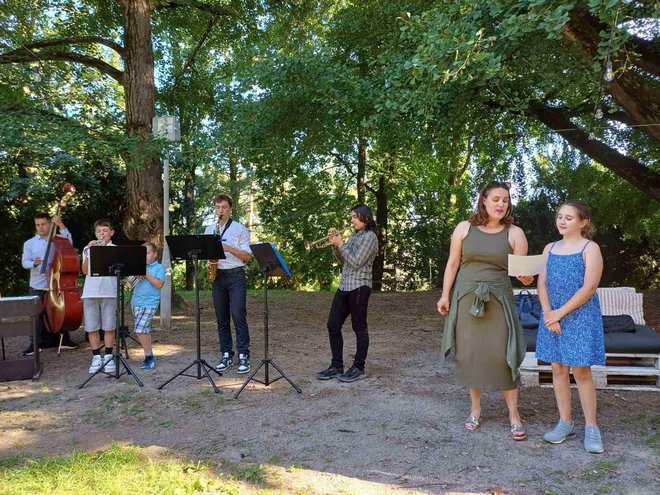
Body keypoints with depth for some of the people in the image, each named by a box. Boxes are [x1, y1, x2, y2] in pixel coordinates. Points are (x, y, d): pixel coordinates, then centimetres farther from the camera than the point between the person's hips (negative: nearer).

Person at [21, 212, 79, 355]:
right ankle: (35, 343, 10)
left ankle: (65, 340, 20)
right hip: (37, 285, 0)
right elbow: (24, 261, 1)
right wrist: (33, 263, -22)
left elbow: (69, 242, -13)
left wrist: (61, 225, -19)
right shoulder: (29, 243, 8)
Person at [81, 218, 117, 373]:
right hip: (90, 293, 2)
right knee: (91, 327, 2)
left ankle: (108, 357, 9)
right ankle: (96, 358, 11)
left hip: (109, 292, -2)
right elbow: (85, 271, 1)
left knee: (109, 327, 0)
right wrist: (89, 252, -11)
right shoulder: (88, 248, 13)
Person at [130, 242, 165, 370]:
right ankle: (149, 356, 20)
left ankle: (149, 356, -3)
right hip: (136, 302, 6)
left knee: (140, 329, -15)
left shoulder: (158, 267, -1)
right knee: (144, 330, 10)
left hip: (149, 303, -6)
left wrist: (146, 274, -15)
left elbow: (159, 284, -13)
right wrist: (137, 276, -7)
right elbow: (132, 282, 13)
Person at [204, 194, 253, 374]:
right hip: (217, 277, 4)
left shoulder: (240, 229, 0)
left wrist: (228, 248, -17)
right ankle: (226, 355, 13)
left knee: (238, 316, -10)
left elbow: (247, 256, -4)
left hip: (236, 276, -4)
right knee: (221, 318, 6)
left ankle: (243, 356, -5)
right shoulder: (209, 230, 13)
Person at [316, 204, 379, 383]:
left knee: (359, 327, 0)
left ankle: (359, 368, 10)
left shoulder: (370, 236, -9)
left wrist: (341, 244, -12)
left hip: (359, 287, -9)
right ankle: (336, 366, 16)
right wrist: (334, 243, 3)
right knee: (333, 326, 7)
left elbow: (356, 262, -16)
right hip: (344, 286, 9)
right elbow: (342, 260, 16)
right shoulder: (354, 235, 16)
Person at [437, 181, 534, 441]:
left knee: (502, 355, -5)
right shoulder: (464, 228, 2)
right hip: (466, 298, 1)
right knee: (469, 353, 6)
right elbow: (453, 264, 7)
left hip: (498, 300, -1)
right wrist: (445, 295, 4)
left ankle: (514, 415, 7)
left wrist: (526, 277, -24)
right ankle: (475, 409, 22)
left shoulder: (515, 233, 1)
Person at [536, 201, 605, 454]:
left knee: (581, 372, -2)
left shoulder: (590, 248, -4)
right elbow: (542, 283, 6)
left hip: (580, 317, -5)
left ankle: (591, 427, 10)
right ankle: (565, 423, 19)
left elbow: (589, 287, -12)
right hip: (553, 317, 5)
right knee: (558, 369, 8)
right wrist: (548, 314, -8)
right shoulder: (550, 248, 11)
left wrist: (560, 313, -14)